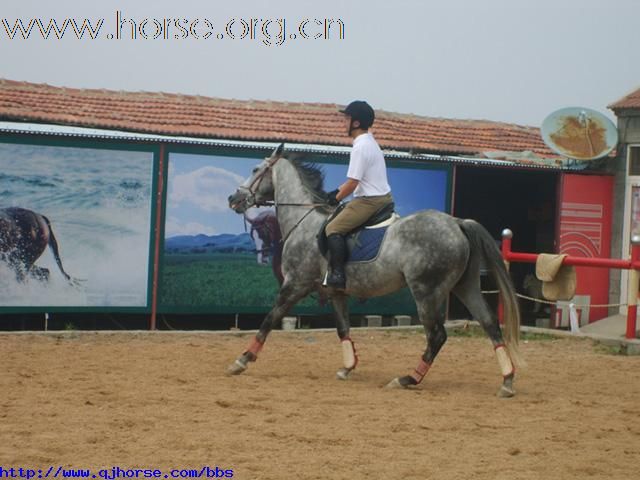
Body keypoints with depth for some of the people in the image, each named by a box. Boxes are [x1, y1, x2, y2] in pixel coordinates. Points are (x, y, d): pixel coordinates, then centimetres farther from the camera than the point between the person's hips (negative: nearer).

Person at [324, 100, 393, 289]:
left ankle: (338, 274, -17)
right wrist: (337, 190, 16)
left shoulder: (361, 147, -19)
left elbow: (353, 183, -19)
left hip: (370, 200, -10)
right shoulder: (370, 142, 13)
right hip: (384, 196, 10)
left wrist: (337, 198, -3)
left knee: (333, 229, -10)